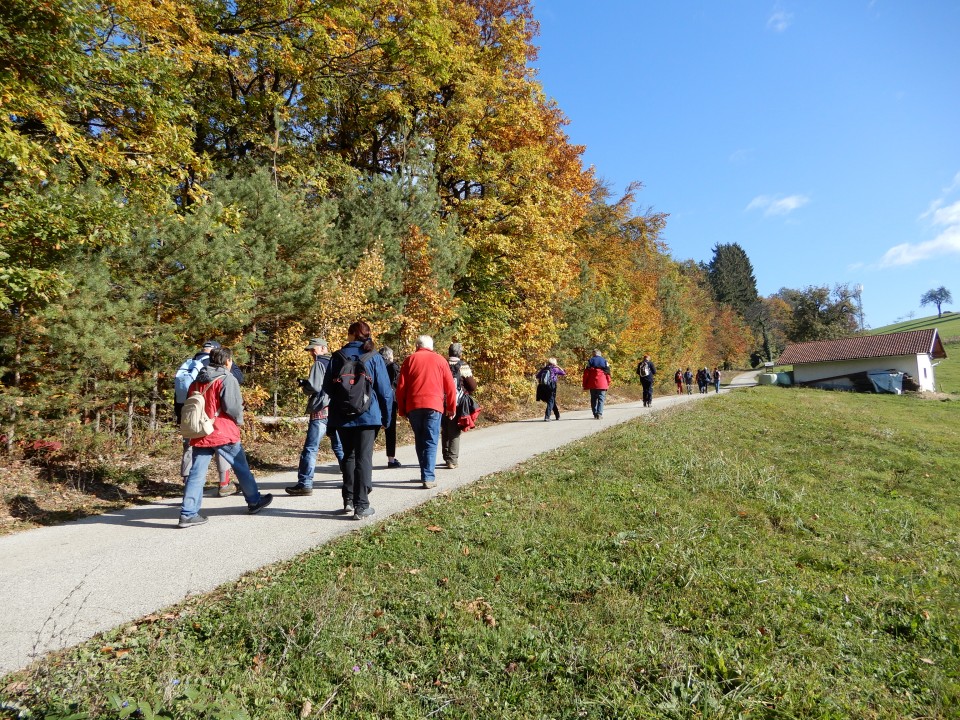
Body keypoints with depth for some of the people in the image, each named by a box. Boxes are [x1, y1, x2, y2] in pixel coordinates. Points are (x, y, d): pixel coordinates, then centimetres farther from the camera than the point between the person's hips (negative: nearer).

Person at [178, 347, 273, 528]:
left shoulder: (196, 381, 13)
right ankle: (254, 501, 22)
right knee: (241, 467, 10)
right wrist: (239, 421, 3)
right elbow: (232, 406, -15)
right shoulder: (227, 379, -9)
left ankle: (188, 513, 1)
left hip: (200, 434, 6)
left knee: (196, 473, 5)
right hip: (223, 433, -6)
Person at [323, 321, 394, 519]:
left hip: (342, 416, 3)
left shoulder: (337, 356, 2)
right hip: (367, 415, -2)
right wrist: (386, 416, 4)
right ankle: (361, 506, 0)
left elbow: (327, 387, 7)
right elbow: (384, 390, -5)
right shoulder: (374, 358, -4)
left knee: (348, 456, 17)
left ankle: (349, 500, 22)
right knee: (363, 458, 0)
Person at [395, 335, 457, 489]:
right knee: (431, 442, -1)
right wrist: (451, 407, 15)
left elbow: (401, 386, 6)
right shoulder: (440, 360, 9)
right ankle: (428, 477, -10)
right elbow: (450, 386, 6)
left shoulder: (410, 360, 10)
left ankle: (426, 474, 18)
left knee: (419, 441, 14)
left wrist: (402, 409, 11)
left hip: (413, 406, 1)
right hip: (434, 405, -1)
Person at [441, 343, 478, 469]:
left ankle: (447, 457, 24)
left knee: (444, 431, 15)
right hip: (456, 404, -4)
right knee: (454, 433, 1)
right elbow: (473, 386, -4)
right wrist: (468, 392, 16)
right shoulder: (463, 366, -5)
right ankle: (452, 460, -2)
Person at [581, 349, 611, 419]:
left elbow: (586, 373, 2)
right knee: (601, 399, 1)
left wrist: (585, 385, 6)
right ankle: (599, 414, -12)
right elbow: (608, 373, 4)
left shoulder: (590, 361, 5)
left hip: (592, 384, 1)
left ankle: (595, 414, 11)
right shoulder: (604, 361, 6)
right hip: (602, 384, -1)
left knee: (593, 399, 10)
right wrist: (608, 384, 11)